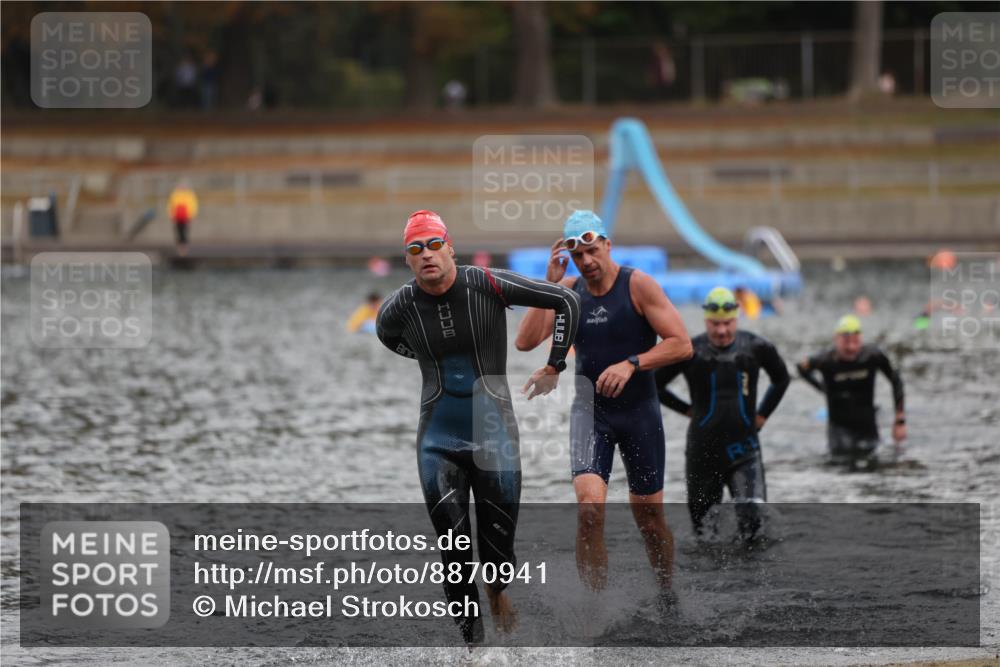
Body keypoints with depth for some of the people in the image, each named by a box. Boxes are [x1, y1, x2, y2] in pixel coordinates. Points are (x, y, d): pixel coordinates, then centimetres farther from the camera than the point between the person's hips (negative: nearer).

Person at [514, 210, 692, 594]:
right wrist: (550, 285, -13)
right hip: (590, 409, 2)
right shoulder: (569, 291, 2)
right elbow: (525, 342, -7)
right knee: (589, 505, -20)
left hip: (639, 411, -1)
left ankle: (668, 596, 30)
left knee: (648, 516, 8)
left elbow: (681, 344, -13)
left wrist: (631, 364, -25)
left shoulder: (637, 285, -9)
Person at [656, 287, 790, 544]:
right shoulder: (690, 352, -6)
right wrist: (687, 409, 4)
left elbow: (782, 378, 20)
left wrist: (763, 414, 13)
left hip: (743, 444, 0)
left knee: (752, 519, -16)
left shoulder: (755, 348, -1)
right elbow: (654, 385, 7)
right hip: (704, 447, 0)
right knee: (704, 528, 6)